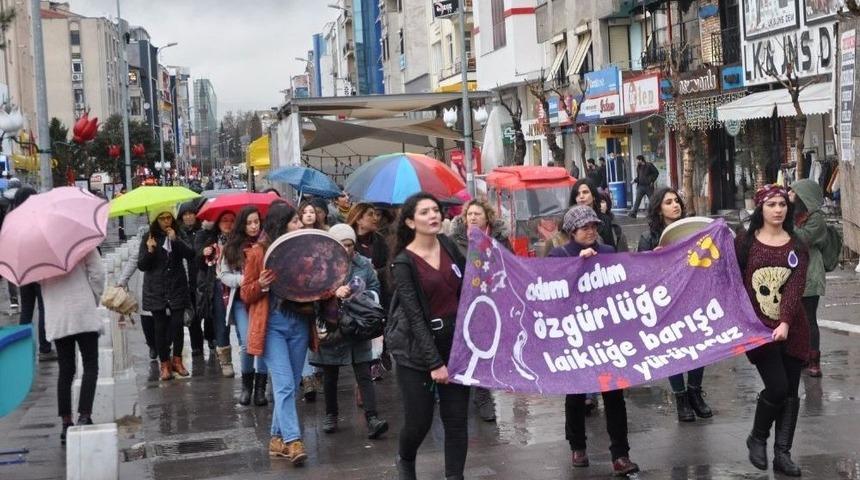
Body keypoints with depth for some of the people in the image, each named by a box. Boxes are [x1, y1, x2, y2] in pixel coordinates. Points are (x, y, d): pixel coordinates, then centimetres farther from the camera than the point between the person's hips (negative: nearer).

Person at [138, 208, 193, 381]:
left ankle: (177, 360, 10)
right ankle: (165, 364, 8)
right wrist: (149, 251, -15)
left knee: (177, 324, -5)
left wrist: (175, 240, -17)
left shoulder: (178, 237, 10)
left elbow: (190, 254, -6)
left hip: (177, 288, 1)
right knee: (161, 326, -1)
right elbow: (141, 266, 2)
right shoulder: (148, 239, 5)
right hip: (156, 290, -1)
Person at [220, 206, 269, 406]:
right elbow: (223, 274, 8)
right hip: (241, 301, 1)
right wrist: (240, 279, -9)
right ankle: (247, 385, 19)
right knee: (247, 344, -5)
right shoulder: (233, 247, 6)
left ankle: (260, 388, 13)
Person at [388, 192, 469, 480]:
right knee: (419, 421, 3)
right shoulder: (404, 263, -11)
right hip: (417, 350, -4)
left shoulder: (448, 245, 3)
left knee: (457, 420, 3)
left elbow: (465, 290, 14)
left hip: (455, 343, 4)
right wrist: (434, 362, -18)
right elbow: (415, 316, -15)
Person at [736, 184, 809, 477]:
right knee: (777, 387, -12)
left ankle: (783, 454, 14)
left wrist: (785, 323, -22)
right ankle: (757, 439, 13)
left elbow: (796, 286, -9)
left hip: (792, 328, 3)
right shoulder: (745, 242, 0)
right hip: (758, 326, -3)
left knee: (790, 392, 4)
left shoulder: (797, 246, 4)